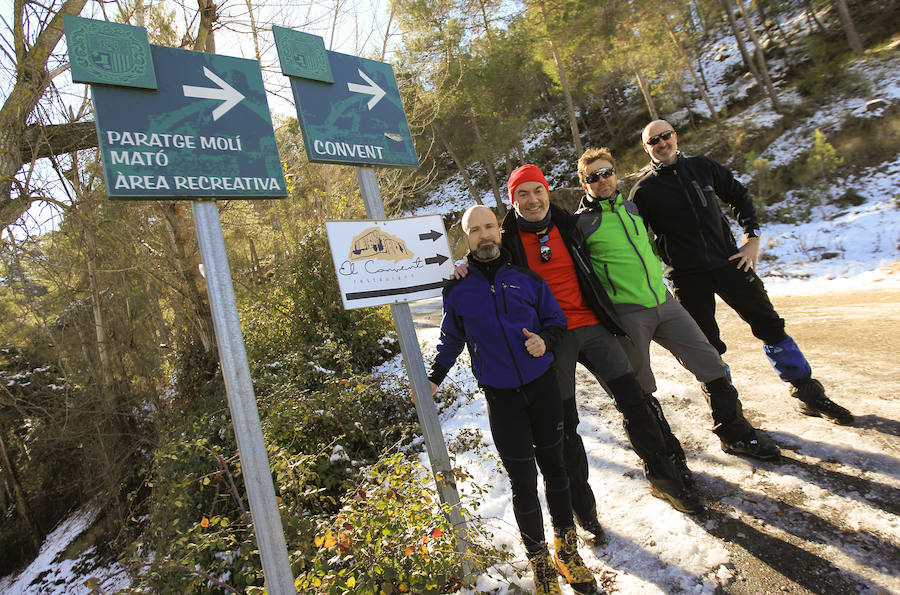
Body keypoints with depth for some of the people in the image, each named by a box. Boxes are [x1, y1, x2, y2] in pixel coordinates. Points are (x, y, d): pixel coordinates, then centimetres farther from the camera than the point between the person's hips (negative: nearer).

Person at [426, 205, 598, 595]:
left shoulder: (525, 276, 0)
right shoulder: (456, 288, -1)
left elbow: (556, 319, 9)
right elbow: (451, 339, 11)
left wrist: (545, 338, -12)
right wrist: (434, 377, 1)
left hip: (543, 385, 2)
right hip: (501, 397, -1)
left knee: (554, 467, 14)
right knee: (523, 482, 3)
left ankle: (567, 548, 34)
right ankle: (539, 560, 24)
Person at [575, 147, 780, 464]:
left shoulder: (631, 206, 12)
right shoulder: (580, 223, -7)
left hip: (663, 301, 6)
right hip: (627, 314, -6)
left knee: (712, 365, 7)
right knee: (641, 390, 4)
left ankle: (735, 433, 24)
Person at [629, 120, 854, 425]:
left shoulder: (702, 167, 7)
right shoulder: (643, 190, -2)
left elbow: (739, 197, 17)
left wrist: (752, 239, 7)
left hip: (728, 262, 3)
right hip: (687, 277, -3)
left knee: (771, 326, 7)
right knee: (706, 346, 1)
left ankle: (809, 393, 26)